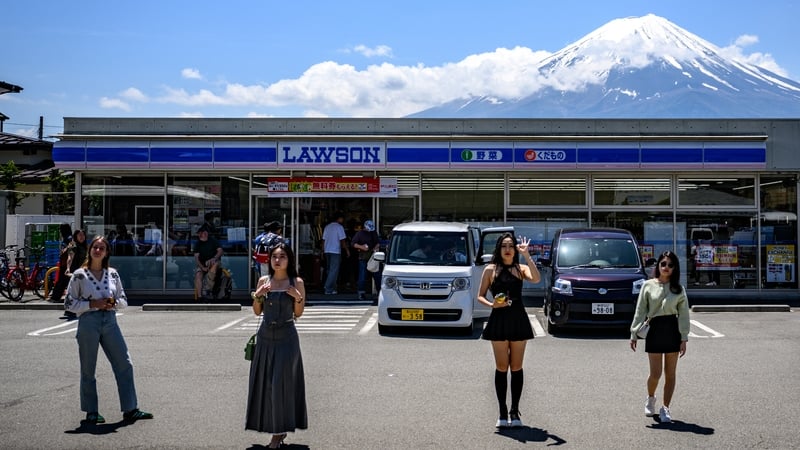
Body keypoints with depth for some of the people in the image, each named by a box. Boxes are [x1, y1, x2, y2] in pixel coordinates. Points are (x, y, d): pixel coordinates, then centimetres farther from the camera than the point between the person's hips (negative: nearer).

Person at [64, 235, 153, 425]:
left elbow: (124, 300, 15)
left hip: (110, 321, 3)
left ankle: (130, 409, 6)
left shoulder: (112, 274, 8)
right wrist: (92, 304, -14)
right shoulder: (79, 275, -2)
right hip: (88, 322, -3)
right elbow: (69, 303, -2)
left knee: (124, 365, 0)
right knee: (88, 370, 5)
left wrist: (113, 303, -7)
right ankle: (91, 412, 18)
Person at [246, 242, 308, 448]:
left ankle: (279, 432, 5)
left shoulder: (296, 282, -3)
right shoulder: (263, 281, 6)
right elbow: (257, 312, 8)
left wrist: (298, 297, -17)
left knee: (281, 383, -3)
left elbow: (298, 313, 0)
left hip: (286, 338, -4)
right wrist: (257, 296, -8)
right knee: (264, 382, 6)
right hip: (265, 336, 4)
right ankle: (276, 428, 18)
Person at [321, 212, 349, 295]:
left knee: (330, 270, 15)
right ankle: (328, 289, -7)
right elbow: (342, 240, -9)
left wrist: (323, 250, 17)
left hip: (327, 251, 7)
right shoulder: (339, 227, -7)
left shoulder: (327, 227, 11)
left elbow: (323, 240, 11)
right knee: (334, 271, -4)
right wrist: (347, 250, -1)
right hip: (335, 251, -7)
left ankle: (332, 288, 19)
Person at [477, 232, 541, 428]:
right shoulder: (490, 270, 4)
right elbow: (480, 296, 6)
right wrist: (491, 304, -14)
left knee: (516, 367, 5)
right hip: (499, 320, -1)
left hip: (518, 320, 1)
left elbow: (536, 279, -16)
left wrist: (526, 255, -16)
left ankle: (514, 411, 13)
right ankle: (503, 412, 9)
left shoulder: (521, 269, 5)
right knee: (502, 367, 2)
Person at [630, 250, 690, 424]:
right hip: (654, 330, -1)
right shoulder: (648, 286, 2)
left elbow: (683, 314, 3)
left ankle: (665, 408, 15)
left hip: (672, 330, 1)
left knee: (670, 373, 5)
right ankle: (650, 399, 28)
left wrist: (684, 338, -4)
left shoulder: (678, 289, 5)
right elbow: (640, 311, 2)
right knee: (655, 373, -1)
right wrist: (634, 334, -2)